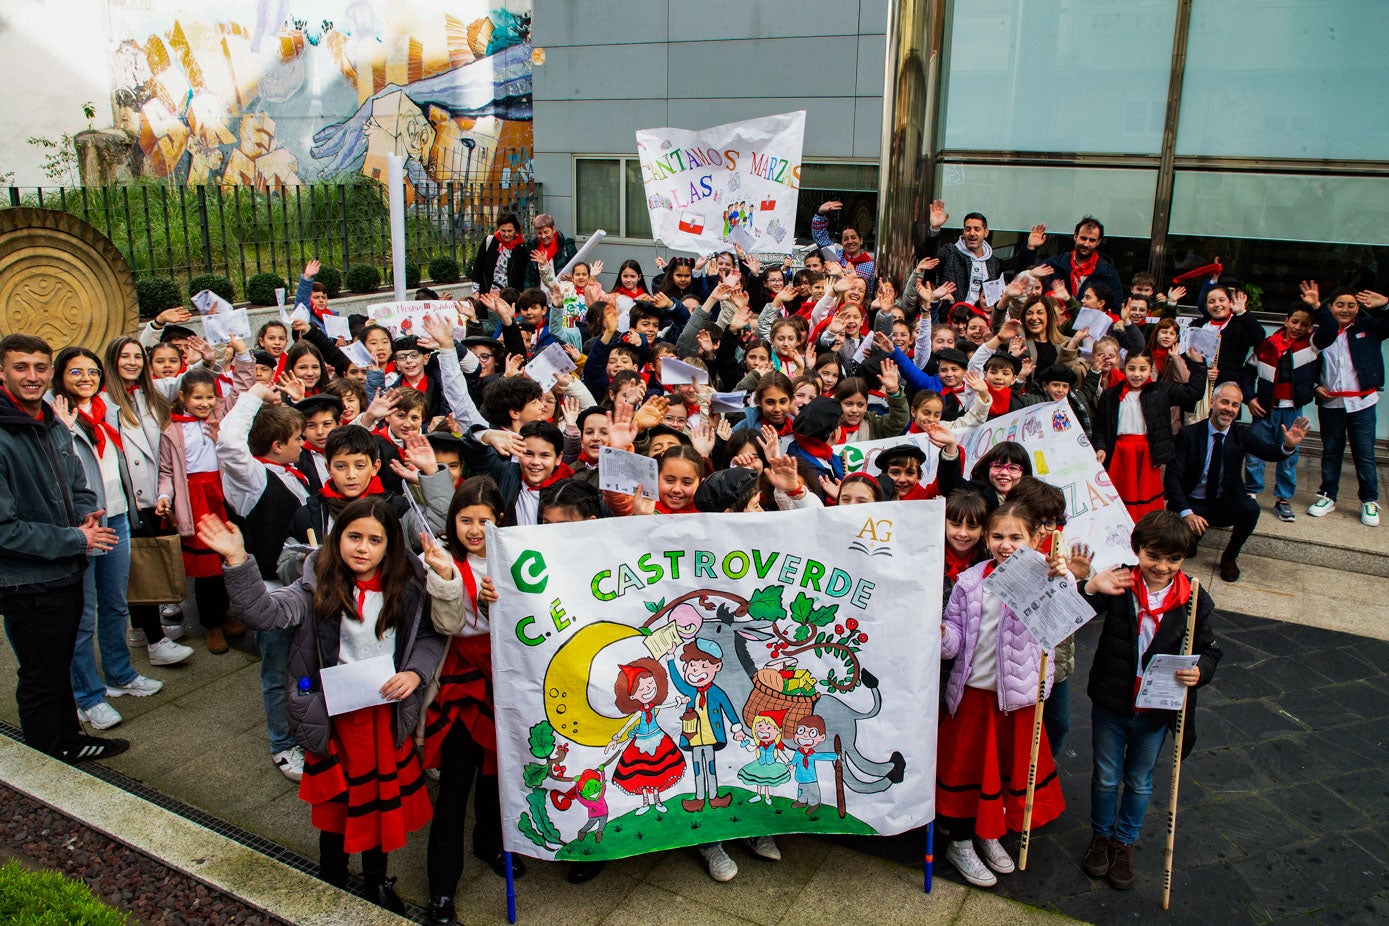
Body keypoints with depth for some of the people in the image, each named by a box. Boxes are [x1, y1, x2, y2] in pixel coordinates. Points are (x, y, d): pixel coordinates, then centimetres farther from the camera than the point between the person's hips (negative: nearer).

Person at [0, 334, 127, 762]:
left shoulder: (56, 428, 5)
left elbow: (79, 488, 17)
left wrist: (86, 516, -5)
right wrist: (74, 539, -18)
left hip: (67, 572, 7)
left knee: (60, 666, 23)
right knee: (41, 679, 9)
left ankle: (69, 740, 40)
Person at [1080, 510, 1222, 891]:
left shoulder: (1194, 601, -12)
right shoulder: (1117, 586, -17)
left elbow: (1209, 650, -3)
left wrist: (1200, 671, -26)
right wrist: (1090, 588, -35)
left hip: (1157, 710, 1)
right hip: (1110, 704, -1)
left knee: (1139, 781, 21)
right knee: (1105, 777, 18)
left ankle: (1125, 842, 43)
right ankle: (1100, 836, 42)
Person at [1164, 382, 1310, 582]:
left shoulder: (1240, 434, 0)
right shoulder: (1189, 434, -10)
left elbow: (1271, 453, -15)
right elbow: (1172, 476, -16)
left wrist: (1288, 445, -39)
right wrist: (1186, 513, -28)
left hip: (1225, 504, 3)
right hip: (1193, 504, -3)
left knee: (1250, 508, -30)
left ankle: (1230, 557, -2)